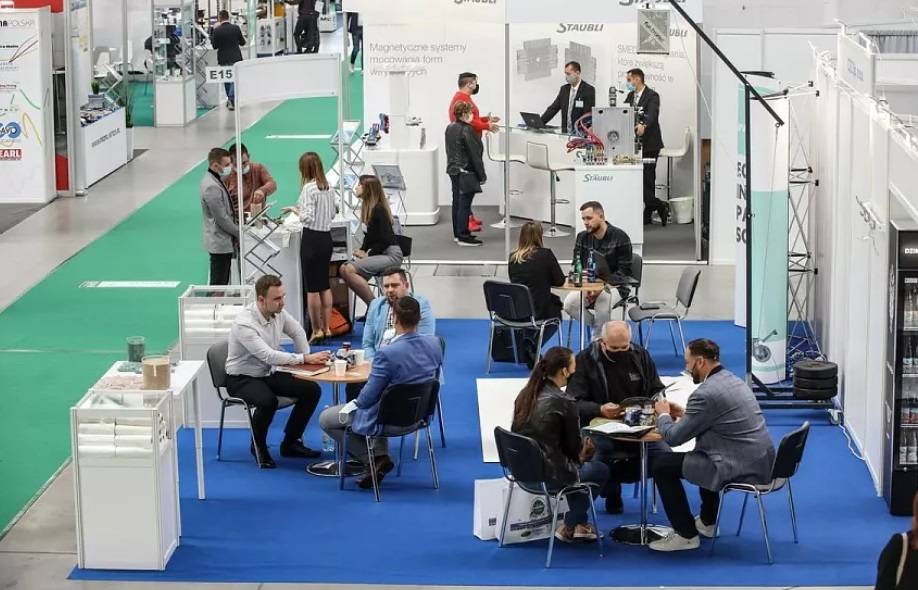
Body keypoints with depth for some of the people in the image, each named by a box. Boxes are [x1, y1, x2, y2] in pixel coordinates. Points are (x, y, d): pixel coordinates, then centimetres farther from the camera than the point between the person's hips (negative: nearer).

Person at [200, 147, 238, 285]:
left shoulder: (213, 180, 8)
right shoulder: (212, 187, -23)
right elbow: (222, 219, -21)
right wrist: (239, 233, -11)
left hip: (224, 241, 10)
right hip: (220, 243, -10)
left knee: (223, 283, 14)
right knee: (218, 284, -3)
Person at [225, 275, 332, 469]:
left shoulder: (278, 312, -6)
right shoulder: (245, 324, -28)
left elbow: (297, 332, 13)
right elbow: (268, 355, -35)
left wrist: (307, 359, 3)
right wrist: (305, 359, -36)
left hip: (269, 374, 7)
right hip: (242, 379, -7)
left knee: (312, 390, -8)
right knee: (268, 401, -37)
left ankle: (290, 443, 7)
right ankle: (258, 446, -8)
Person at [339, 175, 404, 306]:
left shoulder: (378, 209, -13)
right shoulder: (369, 208, 14)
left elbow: (385, 239, -16)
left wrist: (368, 255, -9)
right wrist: (362, 251, 5)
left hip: (391, 254, -9)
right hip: (380, 254, 9)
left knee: (349, 270, -25)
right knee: (344, 269, -9)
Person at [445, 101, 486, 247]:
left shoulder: (450, 128, 9)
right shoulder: (466, 130, -18)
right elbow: (475, 154, -16)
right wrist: (482, 175, -11)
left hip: (453, 170, 9)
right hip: (466, 172, -9)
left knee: (457, 202, 14)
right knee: (464, 204, -6)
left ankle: (457, 233, 20)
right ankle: (463, 236, -5)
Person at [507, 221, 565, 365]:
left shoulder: (512, 257, 1)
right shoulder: (546, 254, -11)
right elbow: (560, 281, -2)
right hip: (537, 313, -5)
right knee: (555, 311, 31)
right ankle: (532, 345, 9)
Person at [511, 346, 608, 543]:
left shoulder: (525, 395, 2)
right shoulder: (564, 402, -19)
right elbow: (574, 447, -8)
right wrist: (583, 450, 18)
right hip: (549, 475, -7)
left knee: (576, 465, 31)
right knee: (600, 470, 18)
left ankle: (579, 524, 35)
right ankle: (568, 527, 24)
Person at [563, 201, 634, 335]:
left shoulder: (620, 237, -8)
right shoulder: (582, 238, 6)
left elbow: (624, 271, -9)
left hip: (613, 286, -4)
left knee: (602, 300, -37)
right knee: (569, 304, -24)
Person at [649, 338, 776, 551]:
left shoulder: (706, 394, -17)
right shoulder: (733, 380, 12)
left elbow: (673, 437, -10)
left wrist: (663, 414, 10)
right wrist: (683, 414, 19)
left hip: (741, 469, -10)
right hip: (763, 462, 10)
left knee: (661, 465, 1)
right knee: (703, 455, 38)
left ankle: (686, 534, 8)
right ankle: (707, 522, 45)